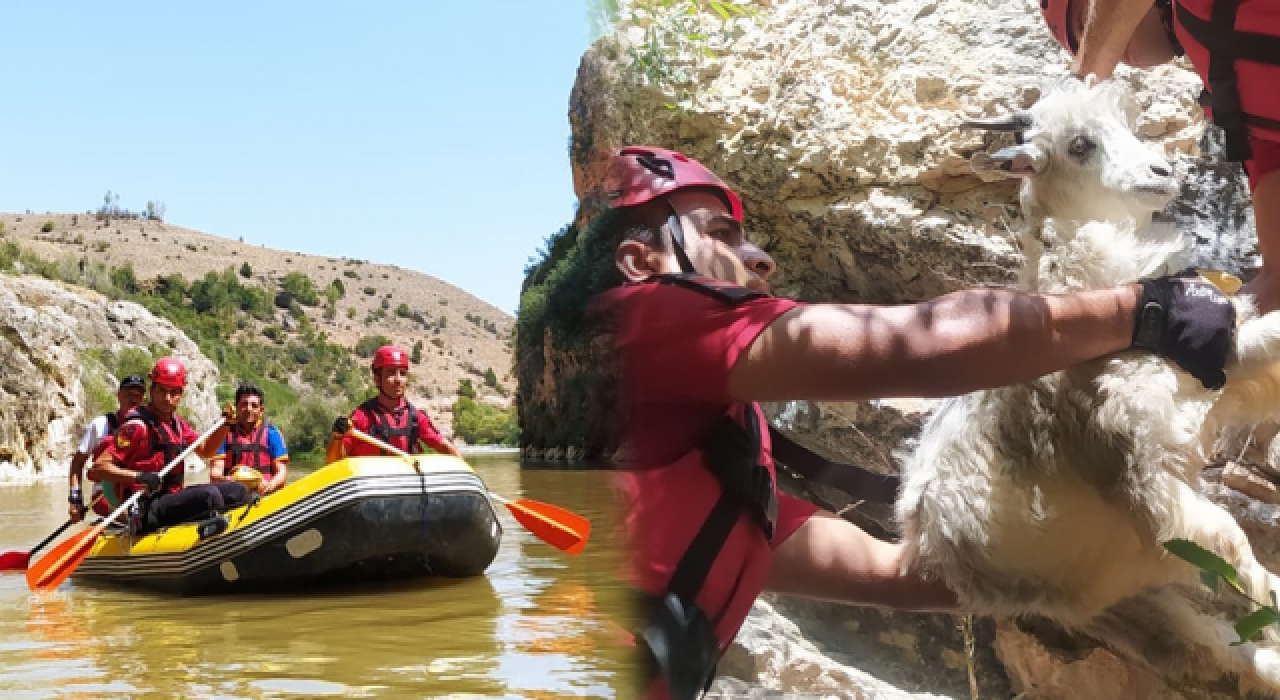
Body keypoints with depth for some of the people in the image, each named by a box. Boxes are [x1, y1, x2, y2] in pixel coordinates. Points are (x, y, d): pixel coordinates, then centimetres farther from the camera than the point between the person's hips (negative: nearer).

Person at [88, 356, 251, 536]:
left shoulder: (177, 423, 13)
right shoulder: (138, 426, -13)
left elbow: (205, 450, 27)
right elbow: (97, 469, -18)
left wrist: (225, 424, 11)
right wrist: (139, 477, -31)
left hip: (172, 500, 9)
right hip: (145, 512, -9)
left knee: (238, 491, 4)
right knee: (209, 494, -30)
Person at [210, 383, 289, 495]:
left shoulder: (271, 433, 12)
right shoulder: (226, 433, 15)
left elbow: (281, 472, 7)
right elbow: (214, 473, 7)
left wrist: (269, 486, -15)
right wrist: (223, 480, -18)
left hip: (263, 494, -2)